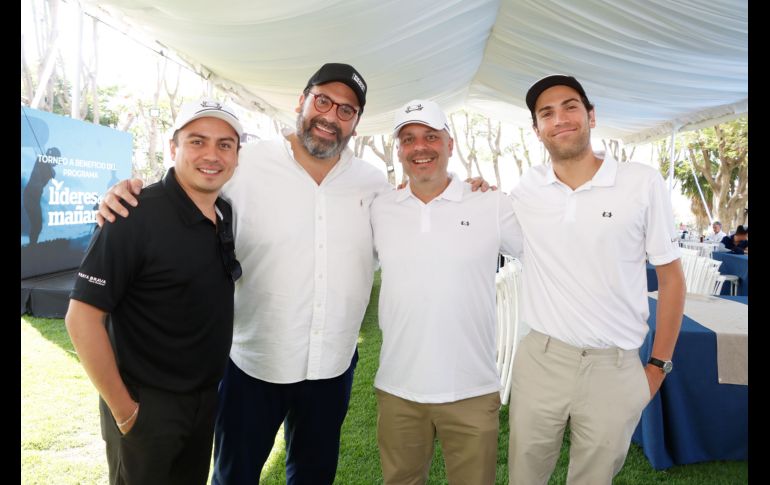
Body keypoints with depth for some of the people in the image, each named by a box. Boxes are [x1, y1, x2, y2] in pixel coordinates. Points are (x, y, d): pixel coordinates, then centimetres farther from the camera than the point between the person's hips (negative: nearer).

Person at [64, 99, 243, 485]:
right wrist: (123, 410, -16)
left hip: (207, 399, 7)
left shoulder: (226, 214, 0)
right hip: (147, 407, -6)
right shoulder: (137, 216, -22)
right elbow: (82, 317, -21)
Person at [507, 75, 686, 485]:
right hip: (539, 360, 1)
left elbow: (670, 279, 1)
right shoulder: (526, 189, -1)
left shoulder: (643, 183, -5)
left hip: (615, 367, -1)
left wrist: (659, 364, 2)